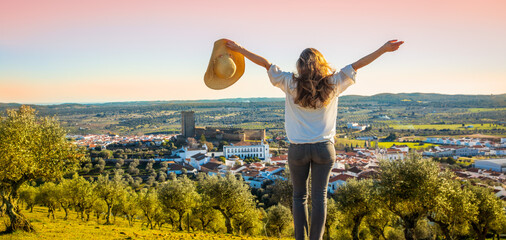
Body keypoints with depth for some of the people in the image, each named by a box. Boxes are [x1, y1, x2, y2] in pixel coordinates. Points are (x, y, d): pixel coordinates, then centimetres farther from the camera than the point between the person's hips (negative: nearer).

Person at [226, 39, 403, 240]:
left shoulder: (291, 84, -5)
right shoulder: (333, 85, -2)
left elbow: (266, 64, 0)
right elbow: (357, 65, 3)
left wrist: (239, 49, 7)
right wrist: (384, 49, 8)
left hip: (298, 149, -1)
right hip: (324, 148, 1)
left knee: (299, 197, 11)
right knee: (319, 197, 5)